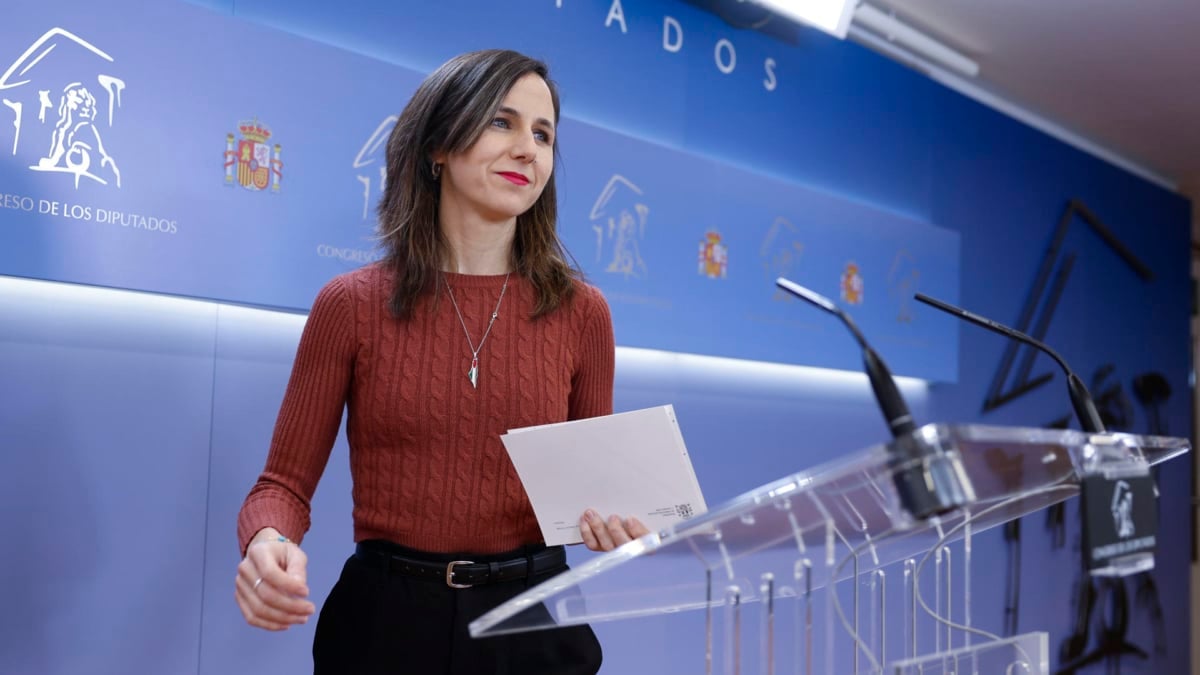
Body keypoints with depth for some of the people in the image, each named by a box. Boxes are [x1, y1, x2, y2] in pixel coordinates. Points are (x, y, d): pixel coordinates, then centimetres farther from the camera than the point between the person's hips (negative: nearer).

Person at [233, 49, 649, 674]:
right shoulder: (352, 304, -5)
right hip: (385, 618, -1)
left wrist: (616, 522, -13)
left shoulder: (579, 311, -1)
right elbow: (285, 481, 0)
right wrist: (268, 542, -22)